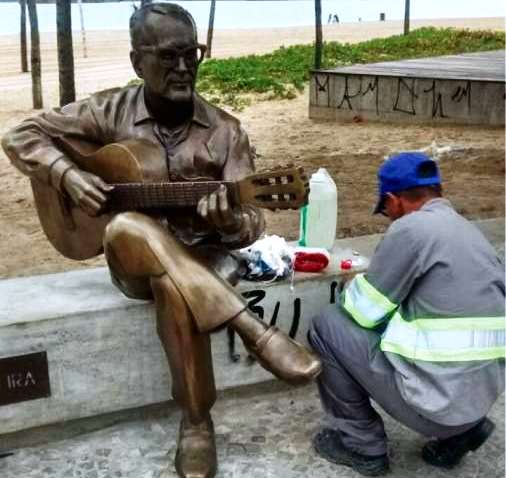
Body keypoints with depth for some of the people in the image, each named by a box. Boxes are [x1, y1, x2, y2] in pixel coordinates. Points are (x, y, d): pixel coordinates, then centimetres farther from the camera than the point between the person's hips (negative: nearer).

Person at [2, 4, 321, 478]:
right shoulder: (109, 111, -2)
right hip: (135, 260, 1)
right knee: (127, 229, -37)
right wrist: (67, 175, -13)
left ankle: (196, 420, -18)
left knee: (174, 288, -38)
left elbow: (250, 224, -6)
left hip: (205, 255, -1)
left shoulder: (224, 131, -3)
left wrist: (230, 222, -31)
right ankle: (257, 333, -38)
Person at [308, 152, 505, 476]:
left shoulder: (410, 227, -12)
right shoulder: (469, 230, 12)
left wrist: (356, 288, 15)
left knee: (327, 326, 4)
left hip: (438, 398, -8)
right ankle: (463, 427, 17)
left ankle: (363, 446, 13)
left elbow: (364, 312, -7)